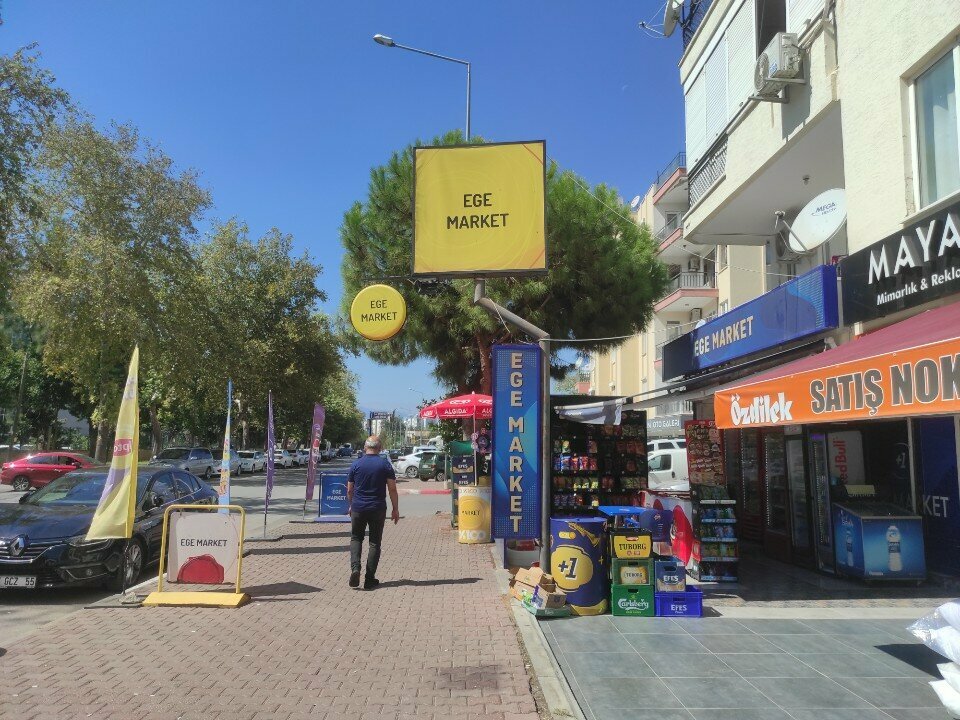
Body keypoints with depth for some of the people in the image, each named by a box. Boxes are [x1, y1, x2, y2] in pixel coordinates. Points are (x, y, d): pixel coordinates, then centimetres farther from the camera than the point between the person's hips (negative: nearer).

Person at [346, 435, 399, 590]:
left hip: (358, 508, 1)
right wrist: (396, 509, 4)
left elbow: (349, 490, 6)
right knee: (375, 542, 8)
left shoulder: (356, 464, 0)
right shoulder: (385, 464, -3)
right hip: (378, 509, -1)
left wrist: (351, 506, 21)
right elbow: (392, 489, -4)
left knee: (356, 538, 16)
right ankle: (369, 579, 8)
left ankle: (355, 568, -7)